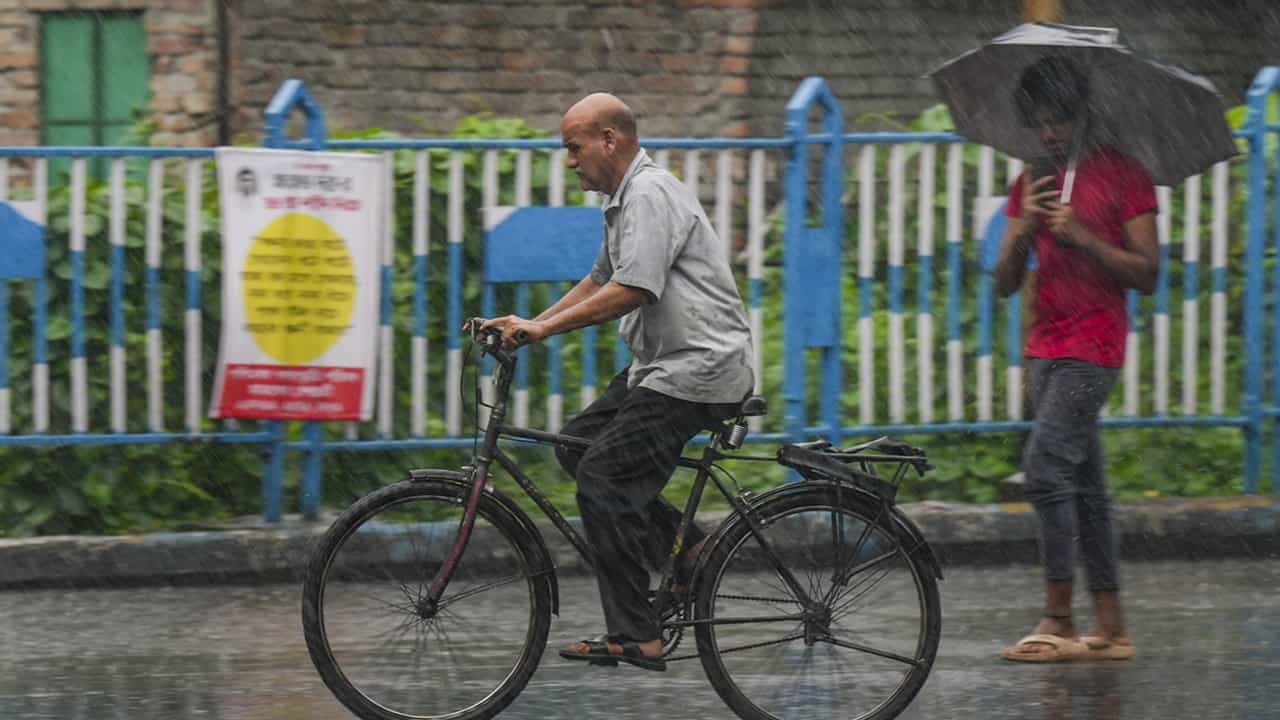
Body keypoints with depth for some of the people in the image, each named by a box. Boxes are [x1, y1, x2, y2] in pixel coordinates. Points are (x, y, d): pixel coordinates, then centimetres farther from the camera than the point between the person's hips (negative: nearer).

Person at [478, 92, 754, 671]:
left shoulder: (651, 196, -16)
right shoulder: (626, 198, 18)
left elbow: (631, 291, -25)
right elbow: (599, 282, 26)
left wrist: (543, 328, -22)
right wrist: (529, 326, 16)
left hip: (698, 370, -11)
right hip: (663, 365, 11)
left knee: (602, 481, -13)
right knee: (576, 445, 14)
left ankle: (636, 638, -12)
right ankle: (682, 543, 13)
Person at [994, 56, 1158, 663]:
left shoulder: (1123, 175, -4)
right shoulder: (1030, 185, 14)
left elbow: (1147, 275, -8)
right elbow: (1005, 283, 10)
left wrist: (1080, 236, -18)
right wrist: (1024, 231, -8)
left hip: (1093, 345, -7)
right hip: (1045, 345, 7)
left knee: (1046, 464, -18)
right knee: (1083, 483, 6)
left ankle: (1058, 619, -16)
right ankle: (1111, 629, 7)